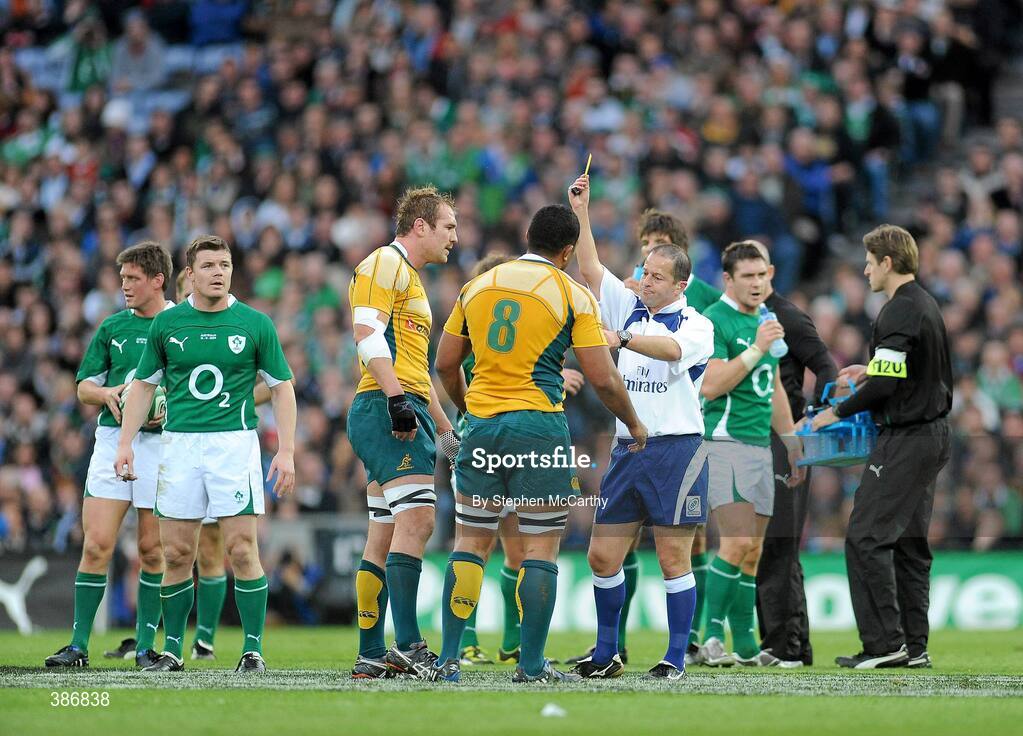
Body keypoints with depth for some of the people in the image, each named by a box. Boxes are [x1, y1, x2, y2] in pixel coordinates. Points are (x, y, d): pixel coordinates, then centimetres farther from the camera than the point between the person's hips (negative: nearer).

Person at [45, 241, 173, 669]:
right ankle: (79, 644, -3)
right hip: (113, 440, 2)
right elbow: (84, 386, 16)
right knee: (97, 544, -5)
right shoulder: (113, 327, 12)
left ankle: (145, 644, 11)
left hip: (161, 443, -2)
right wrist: (107, 394, -6)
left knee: (152, 549, 1)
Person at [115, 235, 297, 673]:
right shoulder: (167, 323, 6)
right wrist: (125, 444, 6)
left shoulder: (254, 323, 1)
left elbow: (282, 387, 5)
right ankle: (172, 651, 12)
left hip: (235, 443, -2)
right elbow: (144, 384, 14)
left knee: (241, 548, -8)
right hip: (179, 441, 2)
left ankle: (253, 650, -2)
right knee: (176, 553, 3)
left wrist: (286, 451, -3)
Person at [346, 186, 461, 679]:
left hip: (405, 415, 11)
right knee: (416, 520, -18)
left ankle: (371, 655, 7)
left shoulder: (410, 277, 28)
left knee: (384, 536, 8)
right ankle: (407, 645, -25)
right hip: (388, 411, -11)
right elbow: (368, 334, -18)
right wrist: (397, 398, -26)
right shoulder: (385, 264, -4)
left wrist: (444, 430, 31)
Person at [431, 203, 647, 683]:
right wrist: (634, 425, 10)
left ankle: (448, 660, 4)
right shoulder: (573, 296, -3)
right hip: (539, 428, -4)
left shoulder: (478, 286, 10)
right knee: (540, 547, 1)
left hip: (481, 424, 4)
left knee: (471, 542, 8)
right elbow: (602, 378, -6)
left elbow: (445, 364, 14)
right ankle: (532, 666, 0)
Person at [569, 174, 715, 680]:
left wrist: (620, 338, -35)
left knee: (673, 558, -4)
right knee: (602, 555, 4)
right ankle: (606, 653, 15)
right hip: (627, 448, 6)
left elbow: (672, 348, -23)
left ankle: (676, 658, 1)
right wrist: (581, 213, 6)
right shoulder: (630, 309, 14)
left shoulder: (697, 325, -3)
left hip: (676, 448, -6)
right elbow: (590, 270, 12)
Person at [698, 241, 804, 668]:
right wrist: (756, 349, -19)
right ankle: (712, 636, -11)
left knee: (752, 552, 7)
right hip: (725, 441, -8)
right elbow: (709, 386, -18)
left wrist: (791, 442, 26)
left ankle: (745, 644, 11)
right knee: (738, 543, -17)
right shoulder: (714, 321, -8)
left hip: (761, 446, 8)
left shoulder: (764, 322, 18)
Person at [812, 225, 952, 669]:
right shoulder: (926, 305, 14)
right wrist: (870, 369, 21)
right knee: (909, 540, 12)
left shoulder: (899, 312, -17)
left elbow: (883, 386, -20)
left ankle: (884, 642, -11)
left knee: (866, 537, -8)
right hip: (933, 434, 10)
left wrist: (837, 413, -7)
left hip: (905, 440, -10)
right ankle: (914, 645, 12)